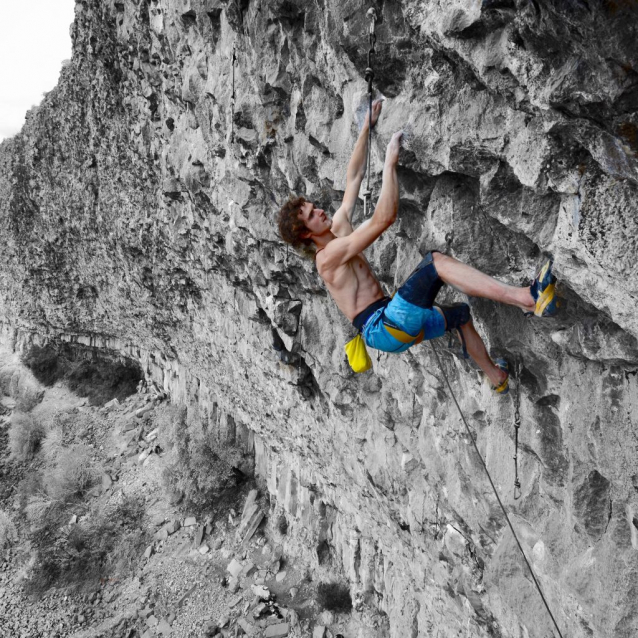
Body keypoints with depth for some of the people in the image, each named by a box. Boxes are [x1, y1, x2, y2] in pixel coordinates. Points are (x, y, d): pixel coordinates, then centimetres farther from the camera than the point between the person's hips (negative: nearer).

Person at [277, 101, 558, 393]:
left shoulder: (337, 230, 15)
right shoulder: (328, 256, -13)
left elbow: (354, 177, 18)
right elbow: (384, 218, -22)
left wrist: (367, 127, 19)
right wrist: (390, 162, -18)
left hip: (394, 325, 11)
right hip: (381, 328, -11)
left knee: (460, 312, 28)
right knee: (435, 260, -25)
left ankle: (498, 377, 41)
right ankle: (527, 297, -34)